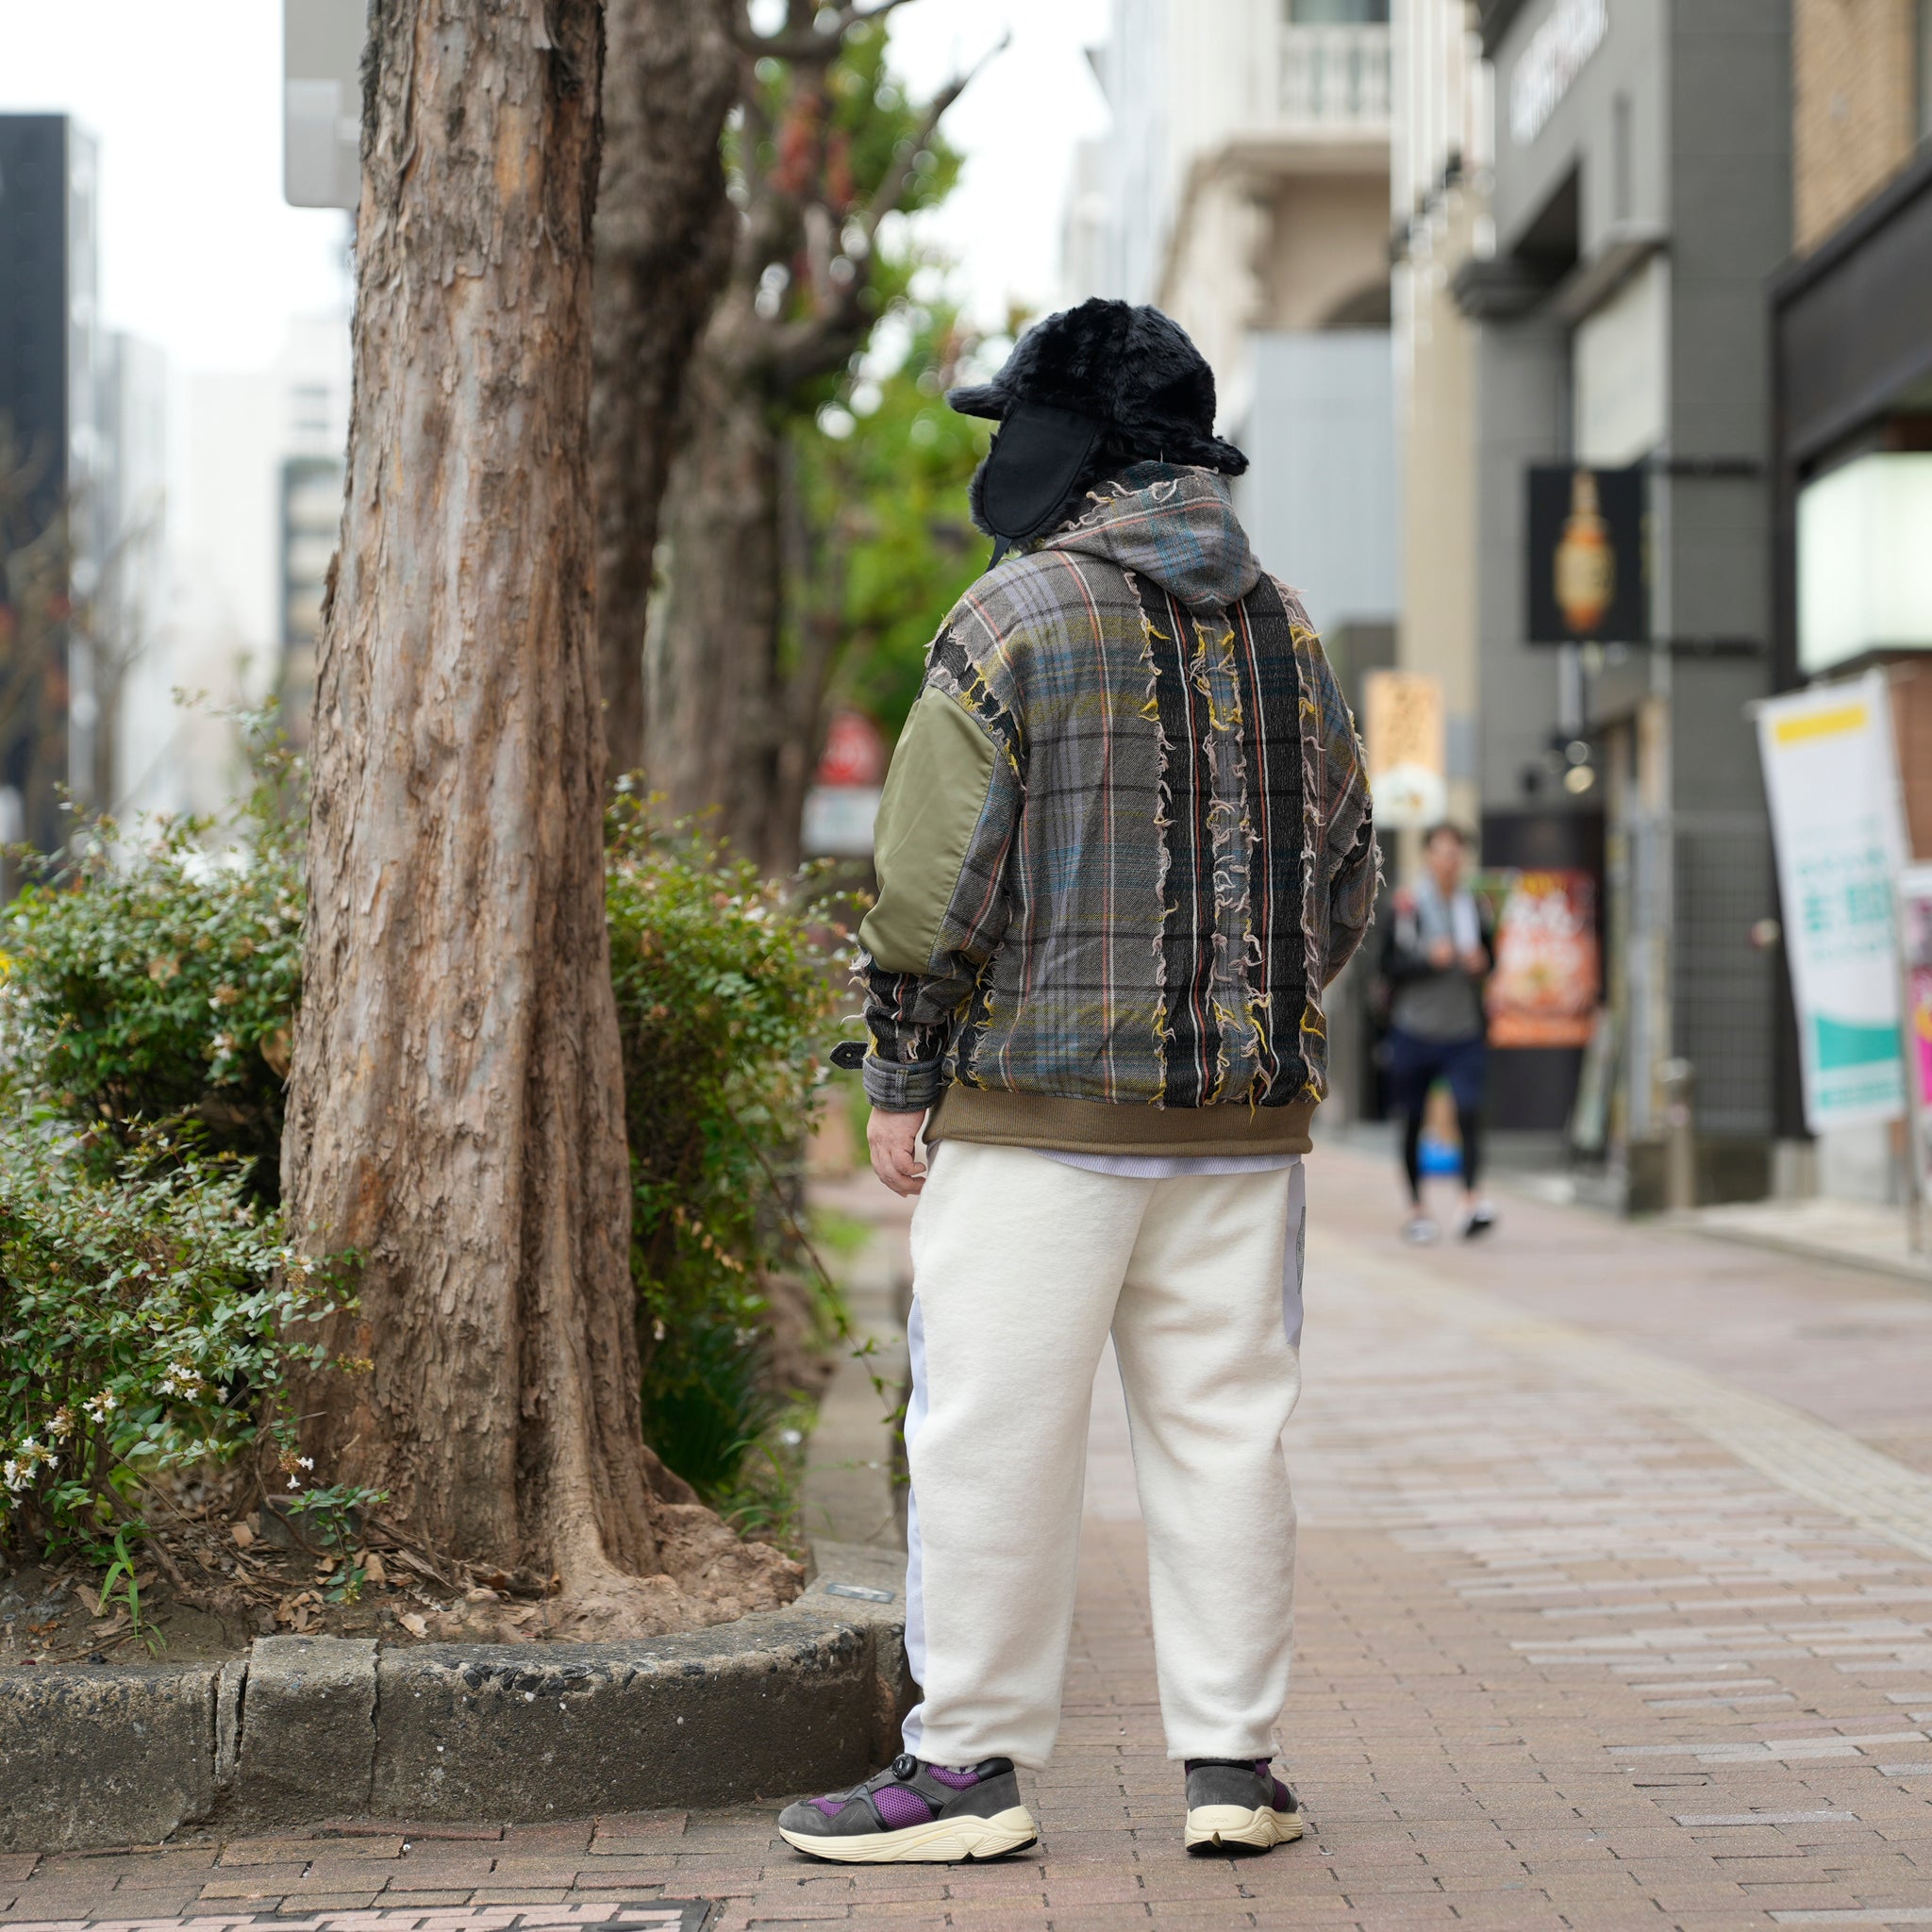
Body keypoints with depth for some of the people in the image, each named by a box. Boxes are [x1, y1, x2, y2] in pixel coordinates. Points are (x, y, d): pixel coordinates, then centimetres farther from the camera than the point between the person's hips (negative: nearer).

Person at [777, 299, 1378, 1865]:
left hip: (1042, 1095, -5)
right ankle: (1234, 1764, 12)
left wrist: (901, 1080, -2)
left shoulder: (1017, 616, -6)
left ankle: (969, 1766, 4)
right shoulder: (1285, 630, 12)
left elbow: (939, 876, -10)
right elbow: (1347, 873, 16)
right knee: (1223, 1429, 9)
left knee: (997, 1433, 0)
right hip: (1247, 1112, 6)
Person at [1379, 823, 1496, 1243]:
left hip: (1464, 1031, 2)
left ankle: (1473, 1200, -20)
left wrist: (1480, 963, -5)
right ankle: (1416, 1208, 18)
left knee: (1470, 1110, -16)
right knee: (1412, 1122, 6)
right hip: (1414, 1030, -2)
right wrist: (1429, 960, -22)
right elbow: (1388, 964, -8)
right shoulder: (1407, 905, -5)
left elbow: (1490, 955, 17)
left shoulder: (1474, 906, 6)